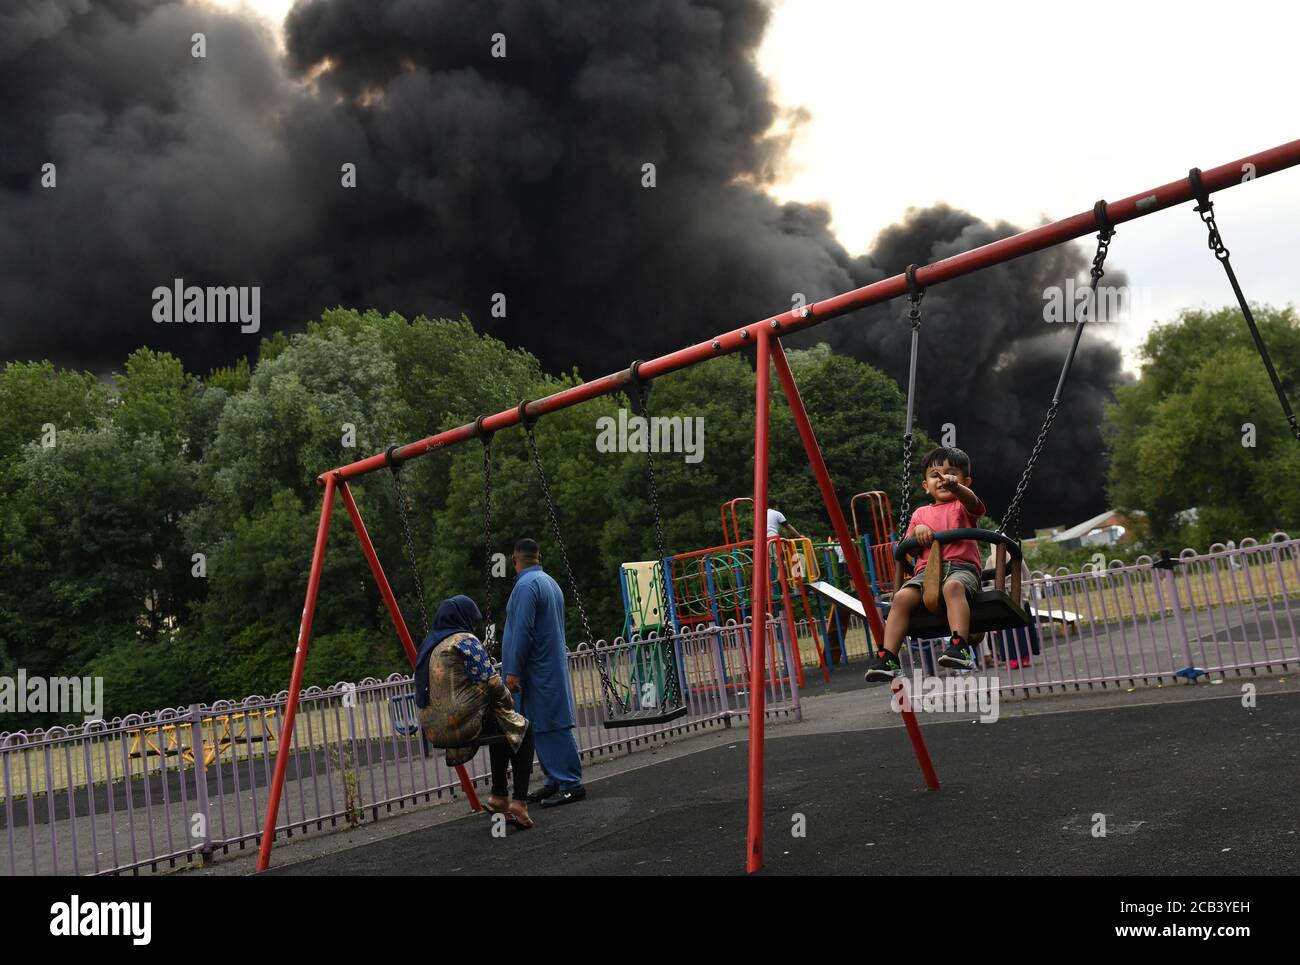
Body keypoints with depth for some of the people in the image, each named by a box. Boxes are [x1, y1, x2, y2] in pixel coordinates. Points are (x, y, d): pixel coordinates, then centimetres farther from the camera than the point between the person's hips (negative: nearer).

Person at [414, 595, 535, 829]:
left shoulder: (429, 645, 15)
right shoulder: (465, 641, -9)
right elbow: (490, 682, -14)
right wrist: (509, 701, 6)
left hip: (434, 729, 8)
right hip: (462, 722, -8)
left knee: (501, 726, 31)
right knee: (521, 730, 14)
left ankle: (499, 797, 32)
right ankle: (519, 803, 6)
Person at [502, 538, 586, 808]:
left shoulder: (526, 585, -15)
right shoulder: (550, 582, 15)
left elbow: (522, 632, -20)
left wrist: (513, 671, -17)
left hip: (536, 671, -10)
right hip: (551, 668, 10)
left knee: (552, 727, -8)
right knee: (548, 726, 13)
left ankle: (571, 784, -7)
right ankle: (555, 781, 17)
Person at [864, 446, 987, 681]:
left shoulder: (963, 505, 15)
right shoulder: (921, 513, 27)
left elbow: (971, 500, -11)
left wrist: (955, 487, -36)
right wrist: (918, 530, 1)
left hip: (962, 566, -3)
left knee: (953, 586, -39)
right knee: (902, 597, -25)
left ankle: (960, 647, -50)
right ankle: (887, 658, -30)